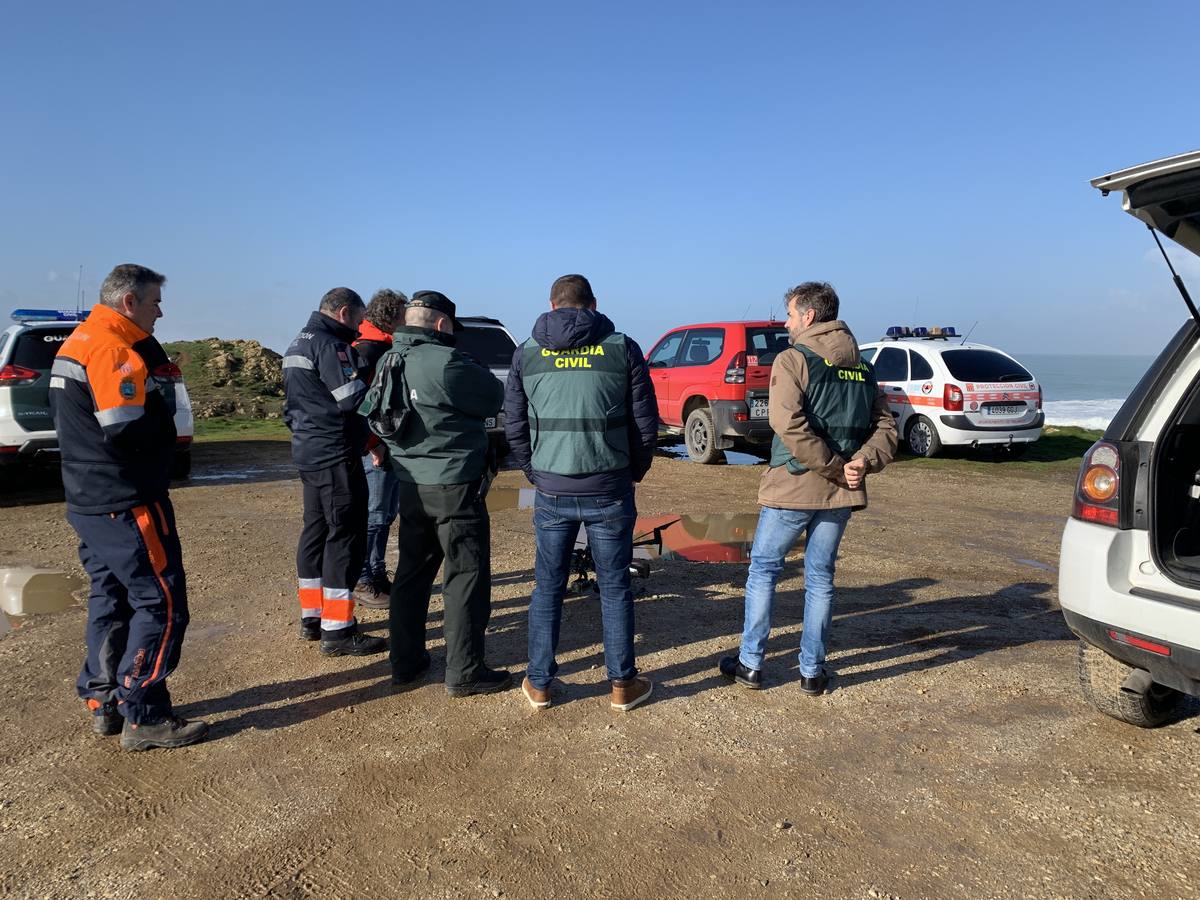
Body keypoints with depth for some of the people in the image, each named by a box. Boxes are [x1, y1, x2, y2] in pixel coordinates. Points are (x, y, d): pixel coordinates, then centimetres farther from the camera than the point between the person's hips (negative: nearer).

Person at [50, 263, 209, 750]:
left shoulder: (74, 345, 15)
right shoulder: (113, 349, -18)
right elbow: (126, 432, -24)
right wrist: (158, 411, -5)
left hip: (89, 502, 10)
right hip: (126, 504, -10)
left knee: (111, 597, 17)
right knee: (161, 602, -4)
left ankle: (104, 702, 26)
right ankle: (144, 718, 1)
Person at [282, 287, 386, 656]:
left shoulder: (297, 344, 18)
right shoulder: (330, 345, -15)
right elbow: (351, 398, -21)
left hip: (308, 452, 11)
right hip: (335, 454, -11)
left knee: (317, 531, 16)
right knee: (345, 536, -7)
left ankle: (312, 616, 25)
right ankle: (337, 630, -4)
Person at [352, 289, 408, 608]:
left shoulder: (391, 349, 15)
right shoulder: (367, 349, -14)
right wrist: (372, 445, -22)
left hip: (393, 448, 9)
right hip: (376, 450, -9)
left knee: (386, 515, 16)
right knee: (373, 517, -1)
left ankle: (377, 575, 28)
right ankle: (362, 583, 10)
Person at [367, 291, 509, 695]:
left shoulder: (388, 362, 7)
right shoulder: (445, 362, -19)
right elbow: (493, 399, -9)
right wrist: (472, 372, 6)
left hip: (410, 485, 8)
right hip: (454, 485, -8)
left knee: (412, 571, 18)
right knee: (466, 576, 2)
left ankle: (405, 661, 27)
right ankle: (465, 672, 8)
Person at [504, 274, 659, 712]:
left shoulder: (527, 353, 3)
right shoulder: (622, 348, -1)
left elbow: (515, 426, 6)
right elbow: (646, 423, 0)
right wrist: (634, 471, 14)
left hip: (552, 493, 1)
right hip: (610, 491, -1)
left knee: (548, 586, 14)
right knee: (614, 586, 12)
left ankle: (538, 684, 24)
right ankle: (623, 684, 22)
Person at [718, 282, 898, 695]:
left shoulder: (793, 359, -9)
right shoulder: (863, 369, 11)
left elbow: (788, 423, -22)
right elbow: (885, 426, 4)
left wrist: (835, 468, -16)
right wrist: (862, 462, -9)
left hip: (793, 486, -5)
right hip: (841, 492, 5)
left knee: (763, 569, 10)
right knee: (820, 578, 14)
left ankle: (750, 664, 15)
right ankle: (813, 671, 20)